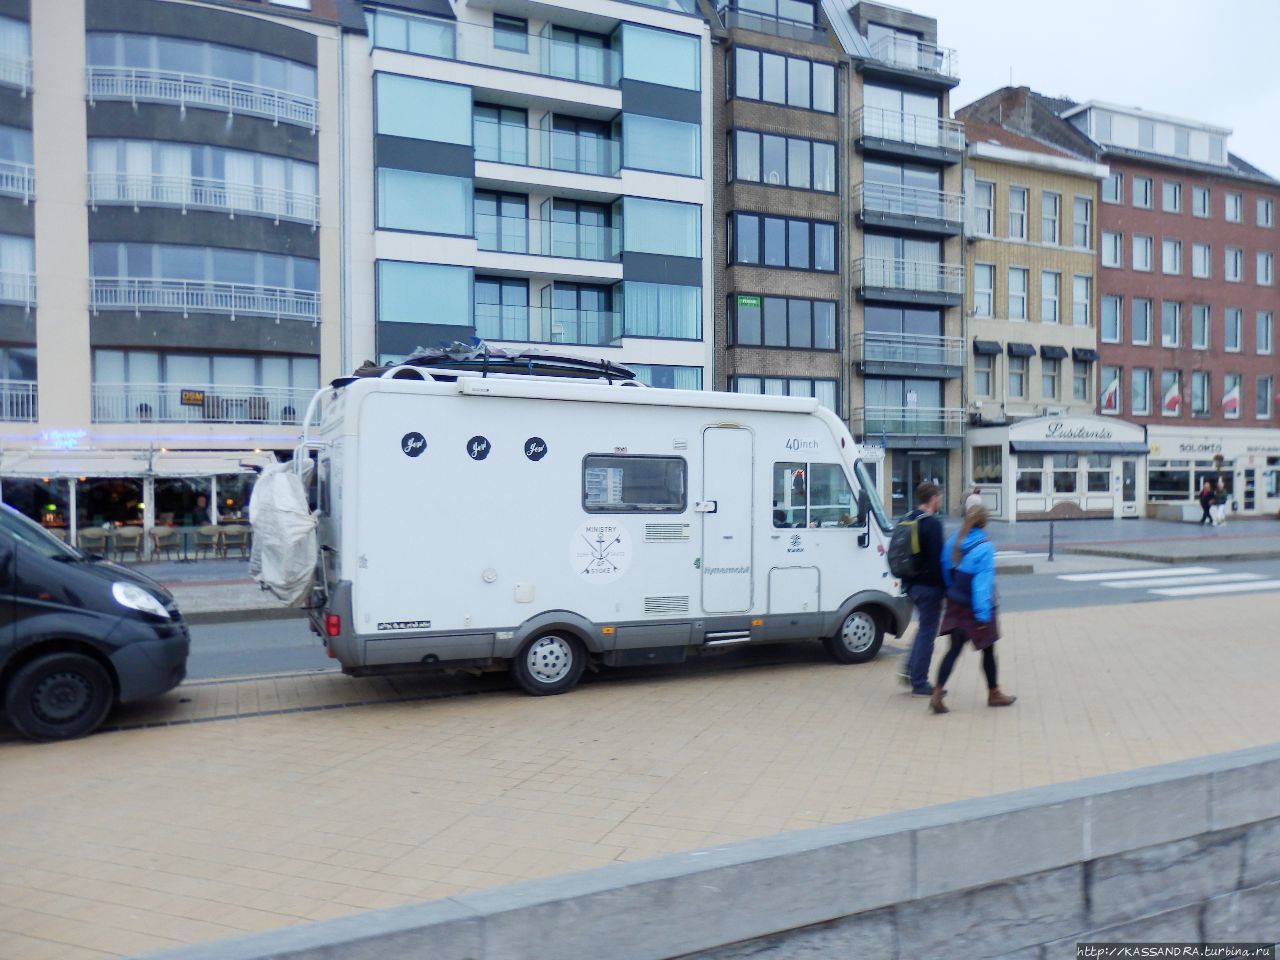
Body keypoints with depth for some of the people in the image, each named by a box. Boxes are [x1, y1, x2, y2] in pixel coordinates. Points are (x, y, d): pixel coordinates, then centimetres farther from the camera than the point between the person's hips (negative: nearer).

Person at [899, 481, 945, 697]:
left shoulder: (907, 520, 10)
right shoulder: (932, 523, -16)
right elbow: (937, 558, -20)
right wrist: (944, 586, -13)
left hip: (913, 584, 8)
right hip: (929, 586, -8)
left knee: (925, 627, 22)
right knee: (927, 632, 0)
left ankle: (911, 670, 17)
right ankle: (919, 683, 6)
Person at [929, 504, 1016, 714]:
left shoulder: (952, 543, 2)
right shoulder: (984, 548, -17)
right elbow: (983, 583, -20)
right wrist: (983, 614, -18)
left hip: (956, 605, 5)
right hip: (975, 609, -5)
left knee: (954, 649, 5)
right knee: (988, 651, 13)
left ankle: (937, 693, -7)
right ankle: (993, 694, 28)